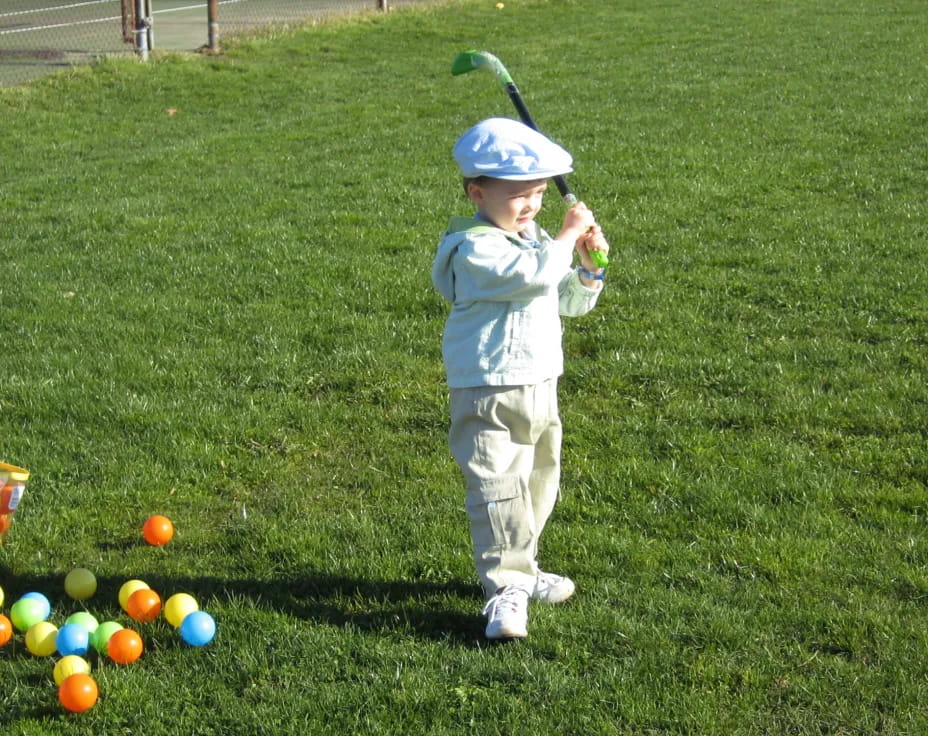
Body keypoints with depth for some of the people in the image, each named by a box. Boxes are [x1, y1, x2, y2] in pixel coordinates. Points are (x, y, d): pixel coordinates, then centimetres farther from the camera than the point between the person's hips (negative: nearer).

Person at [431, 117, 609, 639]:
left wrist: (588, 267, 1)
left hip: (540, 386, 9)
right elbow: (532, 274, -32)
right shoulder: (476, 246, -17)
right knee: (498, 487, -14)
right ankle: (506, 587, -12)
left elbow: (570, 302, 18)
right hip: (489, 393, -9)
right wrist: (567, 236, -23)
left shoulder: (535, 240, 12)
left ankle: (519, 568, 33)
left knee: (539, 483, 18)